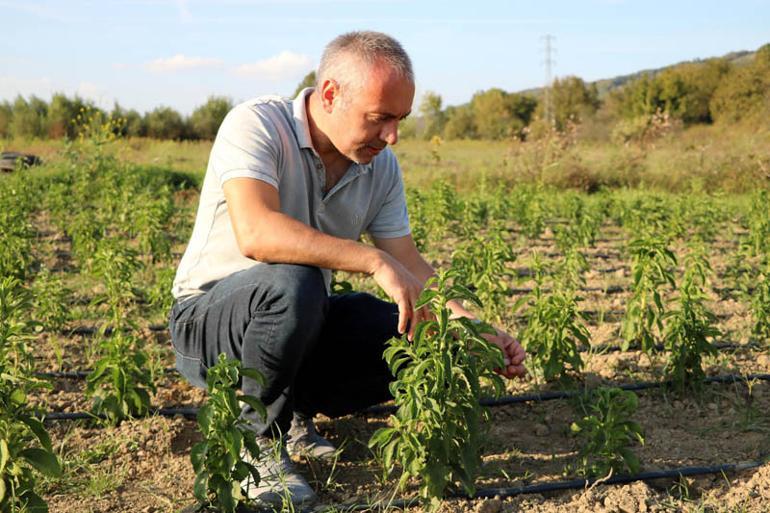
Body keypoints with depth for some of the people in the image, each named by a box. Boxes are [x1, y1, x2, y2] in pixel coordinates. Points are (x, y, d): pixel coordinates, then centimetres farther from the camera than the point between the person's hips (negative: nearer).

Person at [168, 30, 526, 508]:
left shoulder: (381, 166, -1)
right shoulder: (256, 125, -21)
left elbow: (410, 267, 1)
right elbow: (254, 232, -38)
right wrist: (376, 261, -41)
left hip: (302, 324, 6)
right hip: (209, 320, -6)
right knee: (292, 281, -38)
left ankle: (292, 413, 7)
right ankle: (255, 438, -14)